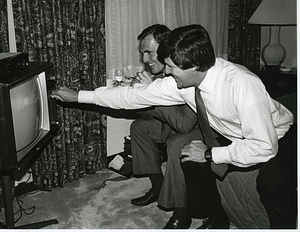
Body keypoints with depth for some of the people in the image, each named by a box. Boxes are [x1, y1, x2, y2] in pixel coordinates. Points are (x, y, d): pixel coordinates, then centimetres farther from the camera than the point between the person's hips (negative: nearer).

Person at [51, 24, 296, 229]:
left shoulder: (242, 85, -37)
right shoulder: (181, 82, -16)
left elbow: (264, 147, -34)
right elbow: (135, 96, -9)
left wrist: (210, 154, -25)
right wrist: (78, 96, -6)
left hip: (278, 141, -6)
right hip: (235, 137, 6)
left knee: (272, 182, -34)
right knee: (192, 160, -9)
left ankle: (283, 224, -1)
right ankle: (217, 220, 15)